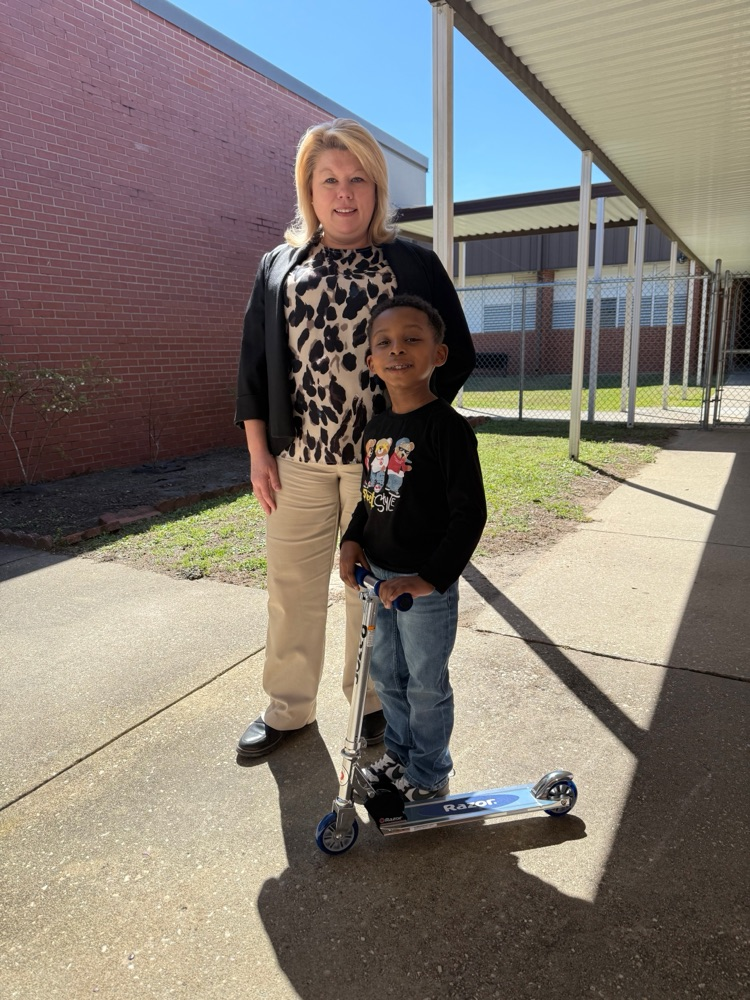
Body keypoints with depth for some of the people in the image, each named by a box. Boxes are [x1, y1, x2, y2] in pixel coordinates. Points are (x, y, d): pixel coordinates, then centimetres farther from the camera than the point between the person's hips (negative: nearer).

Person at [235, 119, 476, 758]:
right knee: (292, 583, 8)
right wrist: (259, 451, 3)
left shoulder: (415, 265, 6)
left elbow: (457, 353, 4)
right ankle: (288, 707, 26)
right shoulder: (279, 267, 13)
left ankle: (372, 700, 28)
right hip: (299, 456, 3)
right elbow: (255, 363, 10)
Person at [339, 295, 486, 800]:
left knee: (426, 685, 11)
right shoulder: (377, 426, 5)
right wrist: (352, 542, -1)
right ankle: (399, 754, 45)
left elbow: (470, 513, -21)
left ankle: (430, 776, 33)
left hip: (428, 584, -7)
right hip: (378, 575, 7)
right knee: (386, 675, 22)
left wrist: (430, 578, -25)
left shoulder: (448, 427, -18)